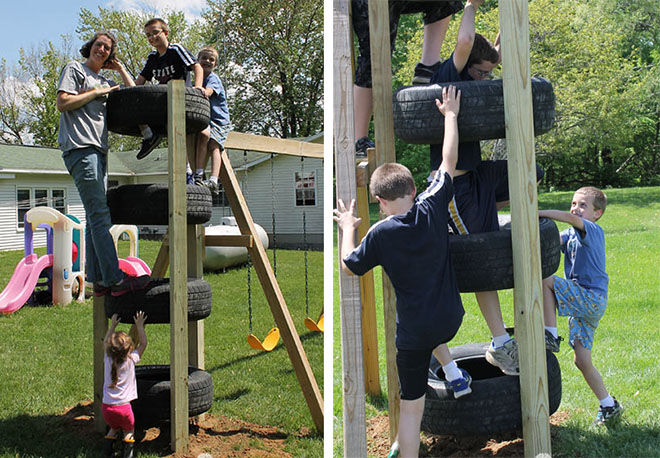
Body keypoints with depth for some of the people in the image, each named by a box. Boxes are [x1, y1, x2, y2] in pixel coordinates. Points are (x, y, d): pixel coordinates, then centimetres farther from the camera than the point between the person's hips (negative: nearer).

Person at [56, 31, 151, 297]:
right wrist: (97, 92, -4)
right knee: (100, 215, -15)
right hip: (80, 148, -9)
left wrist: (121, 70, 22)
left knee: (96, 217, 5)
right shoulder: (75, 69, 7)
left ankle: (98, 281, 6)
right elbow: (62, 103, -6)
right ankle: (115, 280, -19)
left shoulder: (106, 82, 27)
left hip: (98, 151, 9)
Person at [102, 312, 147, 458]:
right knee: (129, 429, 18)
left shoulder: (107, 360, -1)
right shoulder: (131, 360, -10)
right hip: (123, 407, -3)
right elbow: (143, 343, 4)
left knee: (114, 427, 26)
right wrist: (139, 325, 9)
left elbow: (105, 343, 19)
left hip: (106, 406, 3)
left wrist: (113, 325, 24)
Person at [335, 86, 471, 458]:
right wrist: (450, 114, 16)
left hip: (415, 332, -4)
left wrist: (347, 228, 13)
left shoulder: (380, 233, -16)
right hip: (451, 319, 4)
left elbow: (349, 267, -1)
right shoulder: (433, 207, -9)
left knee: (412, 405, 9)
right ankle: (454, 374, 32)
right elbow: (449, 162, 4)